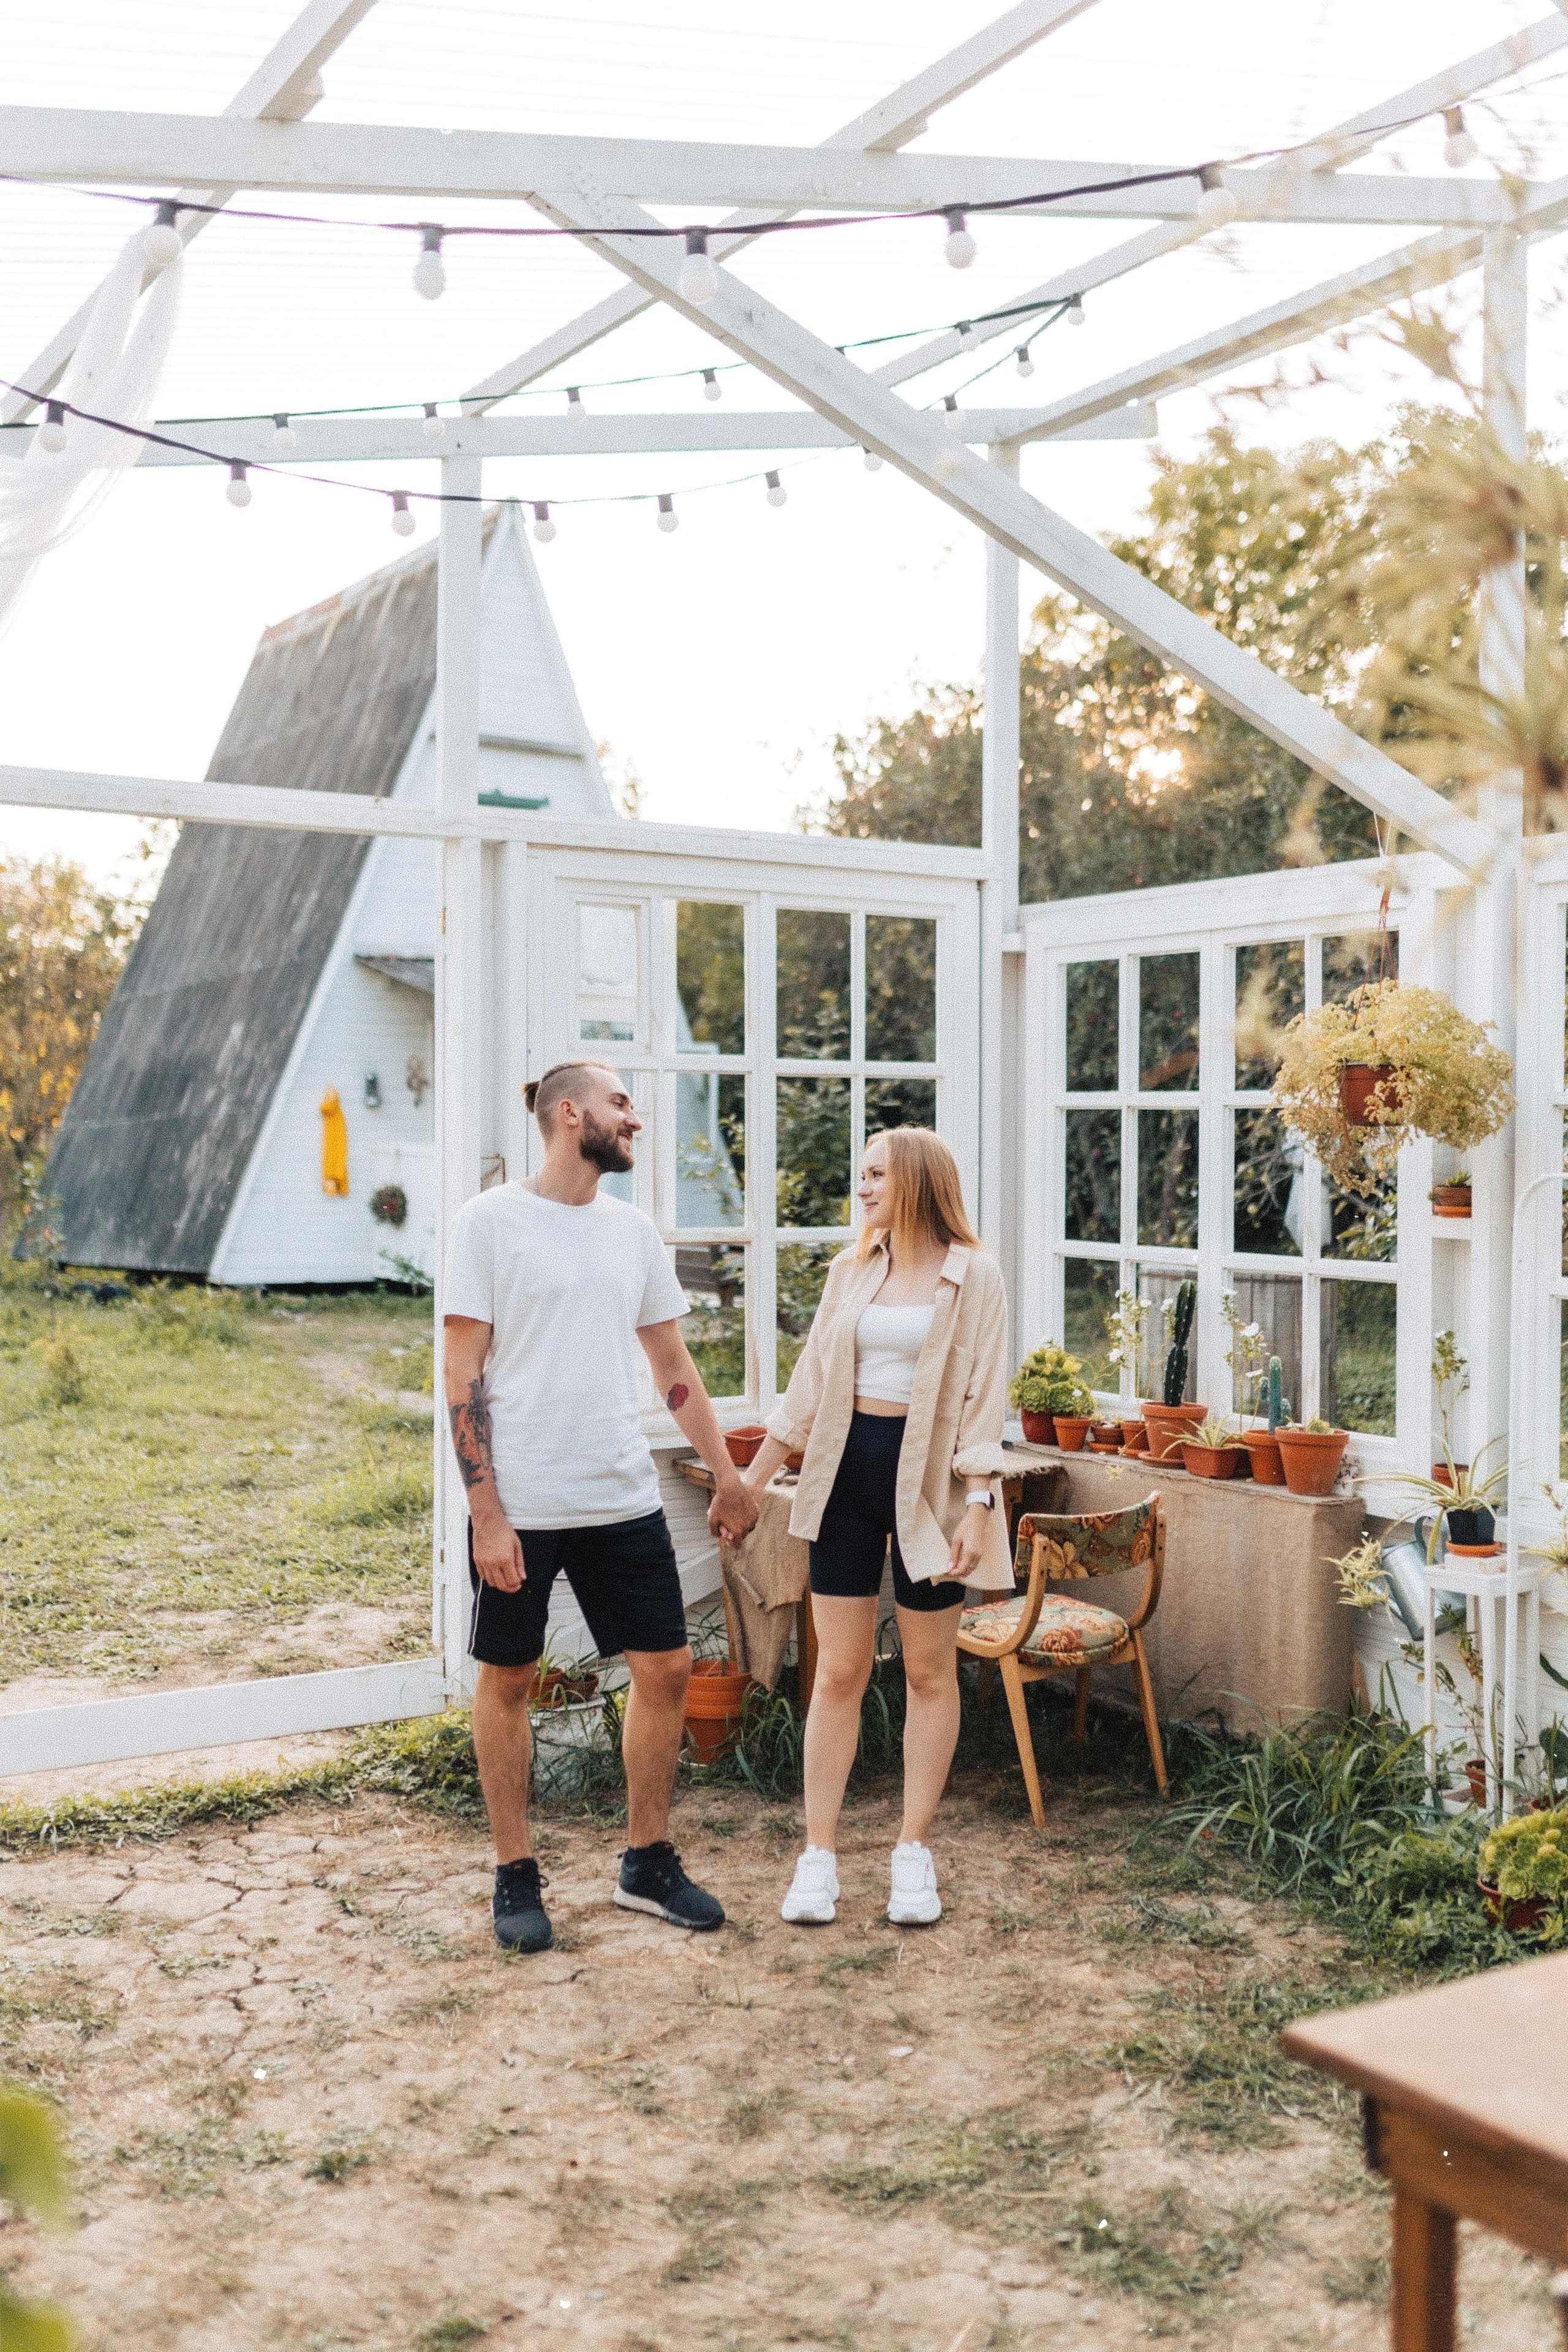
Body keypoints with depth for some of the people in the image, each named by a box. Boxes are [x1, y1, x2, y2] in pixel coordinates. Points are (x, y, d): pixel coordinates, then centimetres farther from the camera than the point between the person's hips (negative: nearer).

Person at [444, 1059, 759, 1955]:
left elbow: (674, 1365, 17)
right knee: (509, 1679, 7)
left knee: (667, 1667, 7)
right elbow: (465, 1375, -9)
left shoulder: (634, 1230, 10)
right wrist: (486, 1511, -14)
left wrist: (729, 1475, 13)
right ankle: (516, 1874, 23)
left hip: (624, 1498, 5)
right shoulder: (493, 1221, -6)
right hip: (521, 1504, -5)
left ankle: (648, 1861, 24)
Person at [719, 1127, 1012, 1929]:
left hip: (926, 1477, -3)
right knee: (839, 1669, 4)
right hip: (847, 1467, 3)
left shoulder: (972, 1276, -4)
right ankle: (818, 1854, 11)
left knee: (929, 1672, 7)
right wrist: (750, 1479, 11)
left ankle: (913, 1851, 19)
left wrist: (978, 1506, -15)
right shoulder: (850, 1270, 7)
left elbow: (983, 1398, -7)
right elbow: (809, 1382, 12)